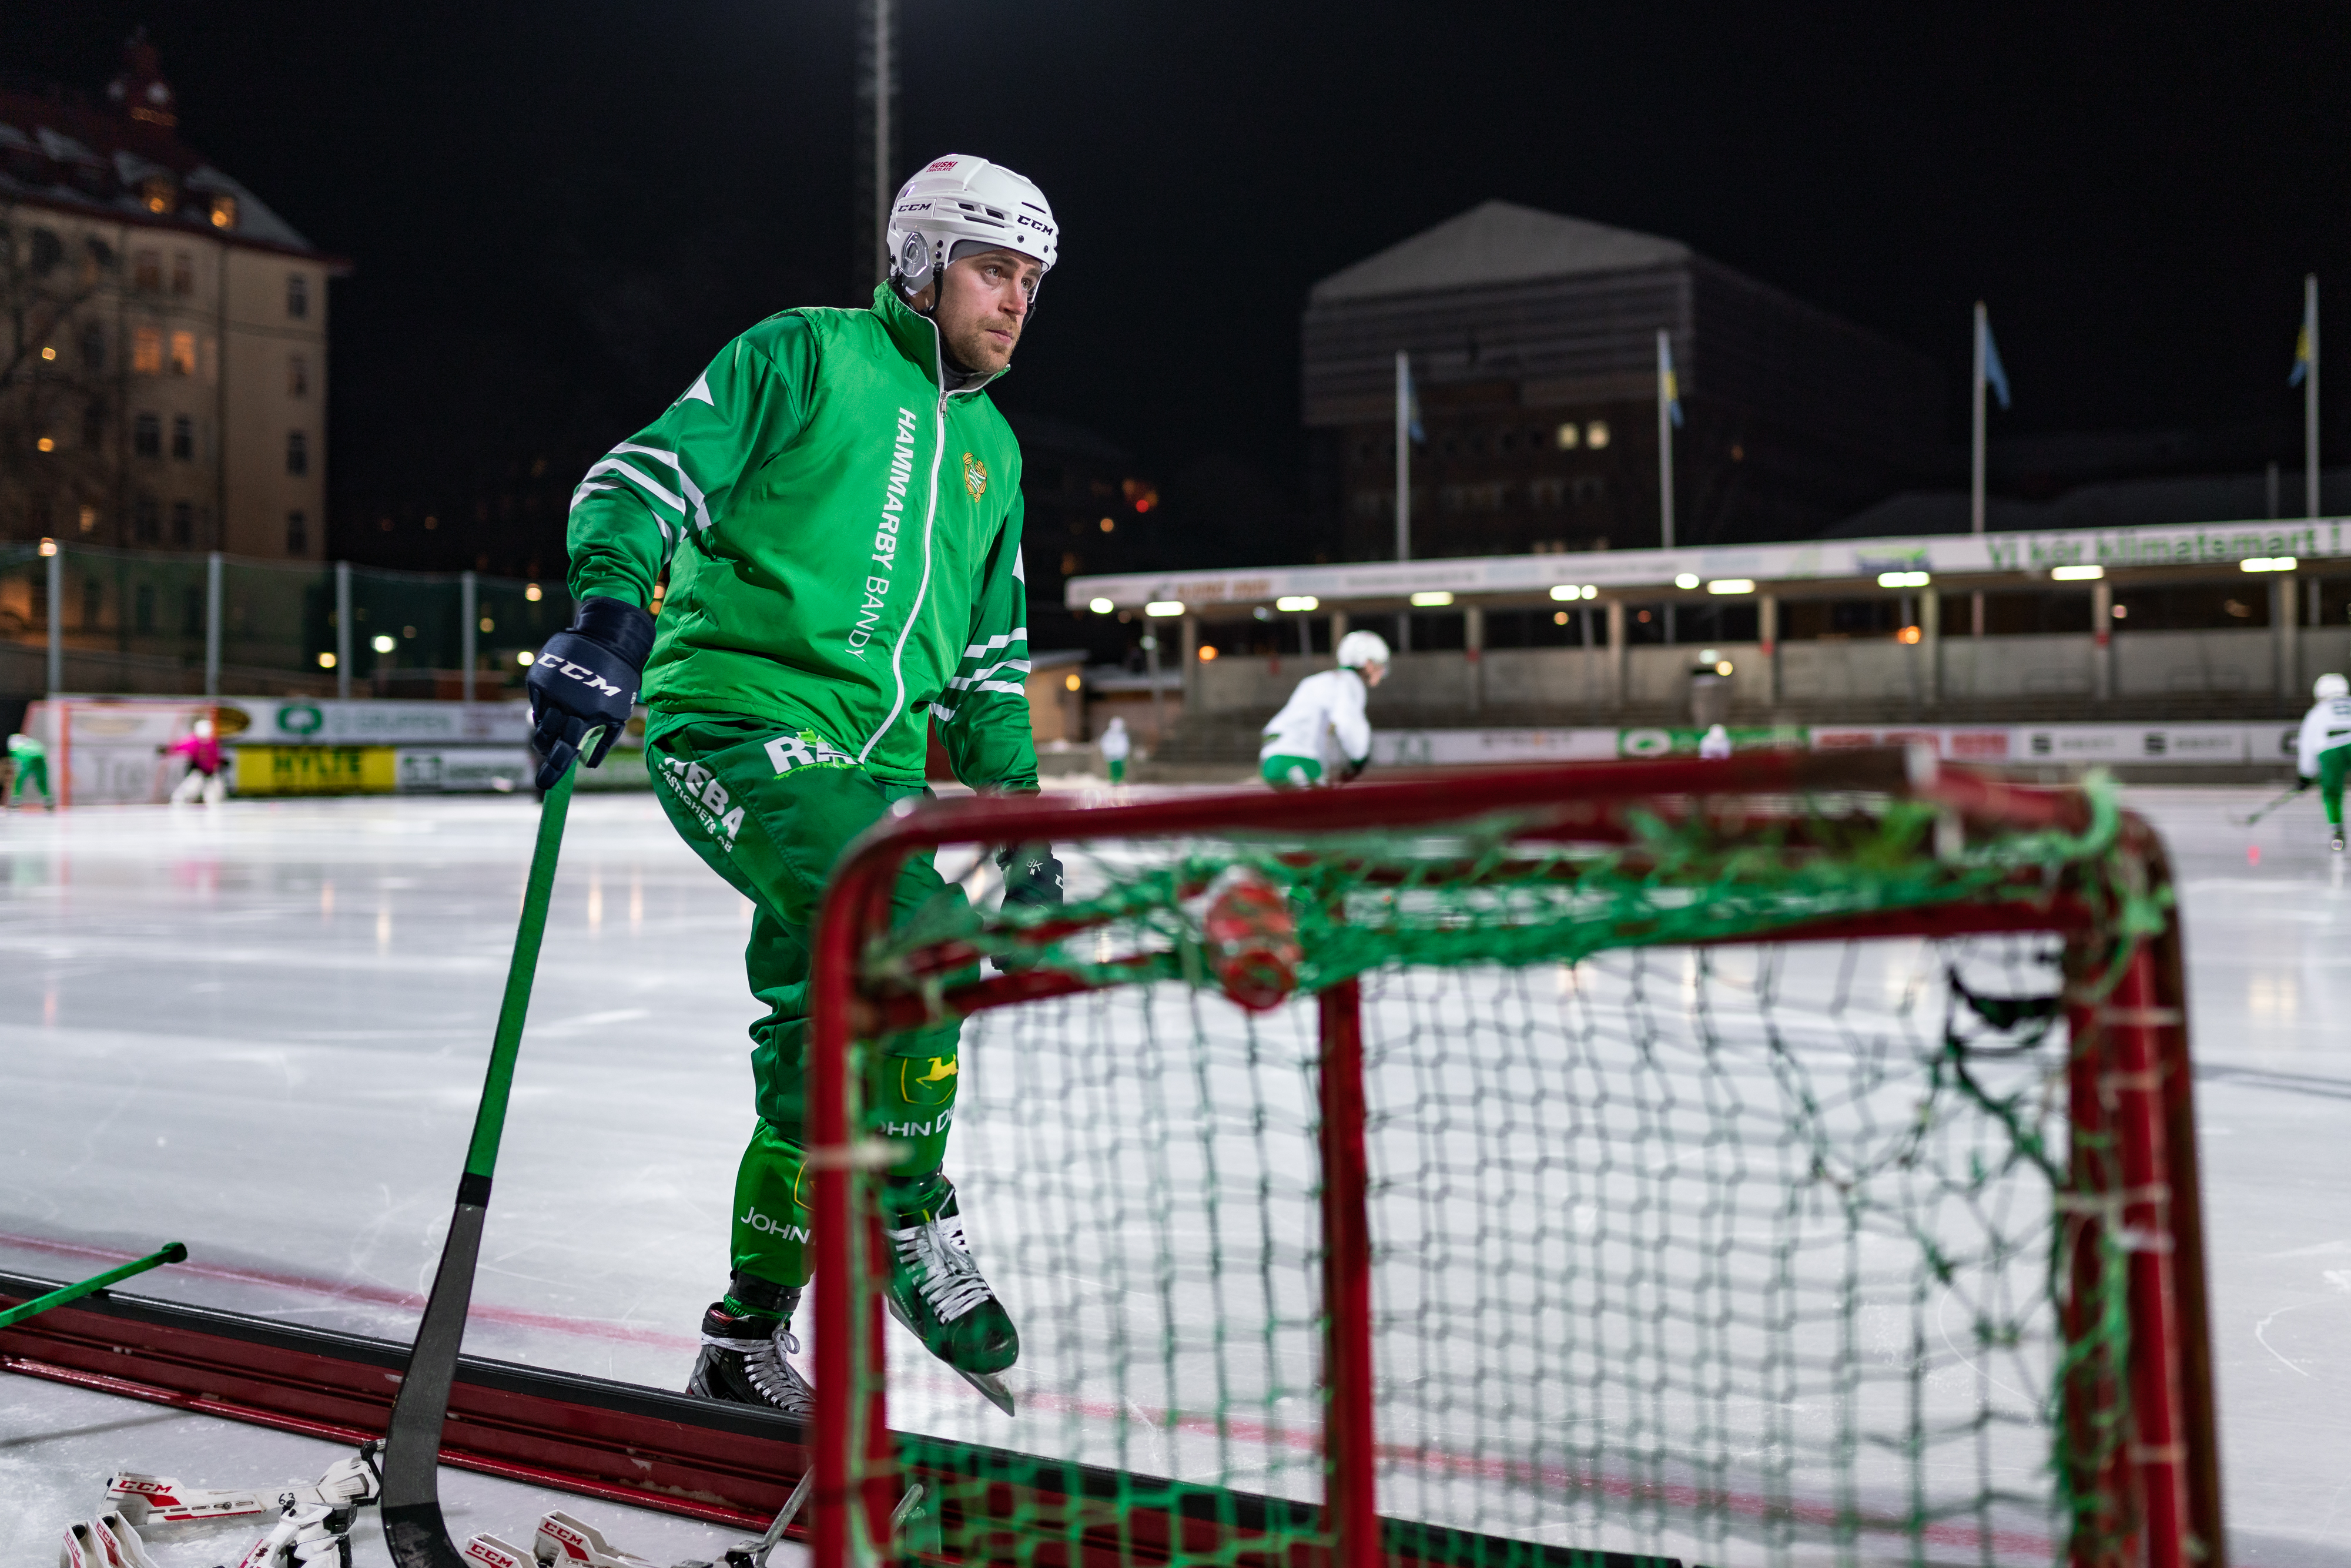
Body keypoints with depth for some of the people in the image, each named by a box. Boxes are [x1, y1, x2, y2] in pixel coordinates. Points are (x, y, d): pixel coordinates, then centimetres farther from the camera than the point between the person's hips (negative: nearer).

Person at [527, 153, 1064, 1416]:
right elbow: (649, 475, -7)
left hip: (869, 768, 7)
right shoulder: (806, 356, 2)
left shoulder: (989, 448, 22)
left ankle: (747, 1337, 18)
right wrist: (608, 618, -24)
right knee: (912, 926, -28)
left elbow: (988, 660, 26)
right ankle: (910, 1220, -10)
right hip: (733, 718, -7)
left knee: (823, 1046, 5)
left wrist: (1019, 815, 20)